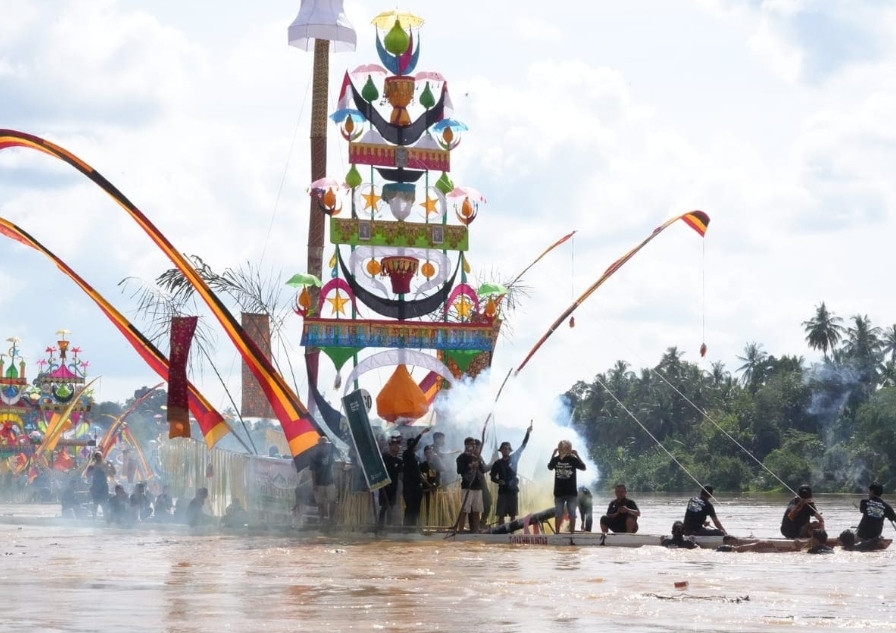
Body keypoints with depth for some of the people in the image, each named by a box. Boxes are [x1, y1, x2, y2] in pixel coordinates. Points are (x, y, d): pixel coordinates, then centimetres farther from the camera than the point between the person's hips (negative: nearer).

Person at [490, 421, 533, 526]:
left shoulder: (514, 458, 4)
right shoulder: (497, 463, 1)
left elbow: (522, 447, 1)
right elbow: (492, 477, 6)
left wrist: (528, 433, -8)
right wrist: (498, 481, -17)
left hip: (513, 490, 2)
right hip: (503, 491, -2)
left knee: (513, 514, 3)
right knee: (501, 514, -4)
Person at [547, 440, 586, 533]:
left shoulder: (555, 459, -7)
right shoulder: (573, 459, -11)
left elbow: (549, 467, 14)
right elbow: (583, 467, 5)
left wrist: (553, 455, 15)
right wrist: (577, 455, 5)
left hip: (559, 491, 1)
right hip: (571, 492, -1)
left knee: (558, 514, 6)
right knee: (572, 514, 4)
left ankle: (557, 533, 4)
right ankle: (572, 532, 2)